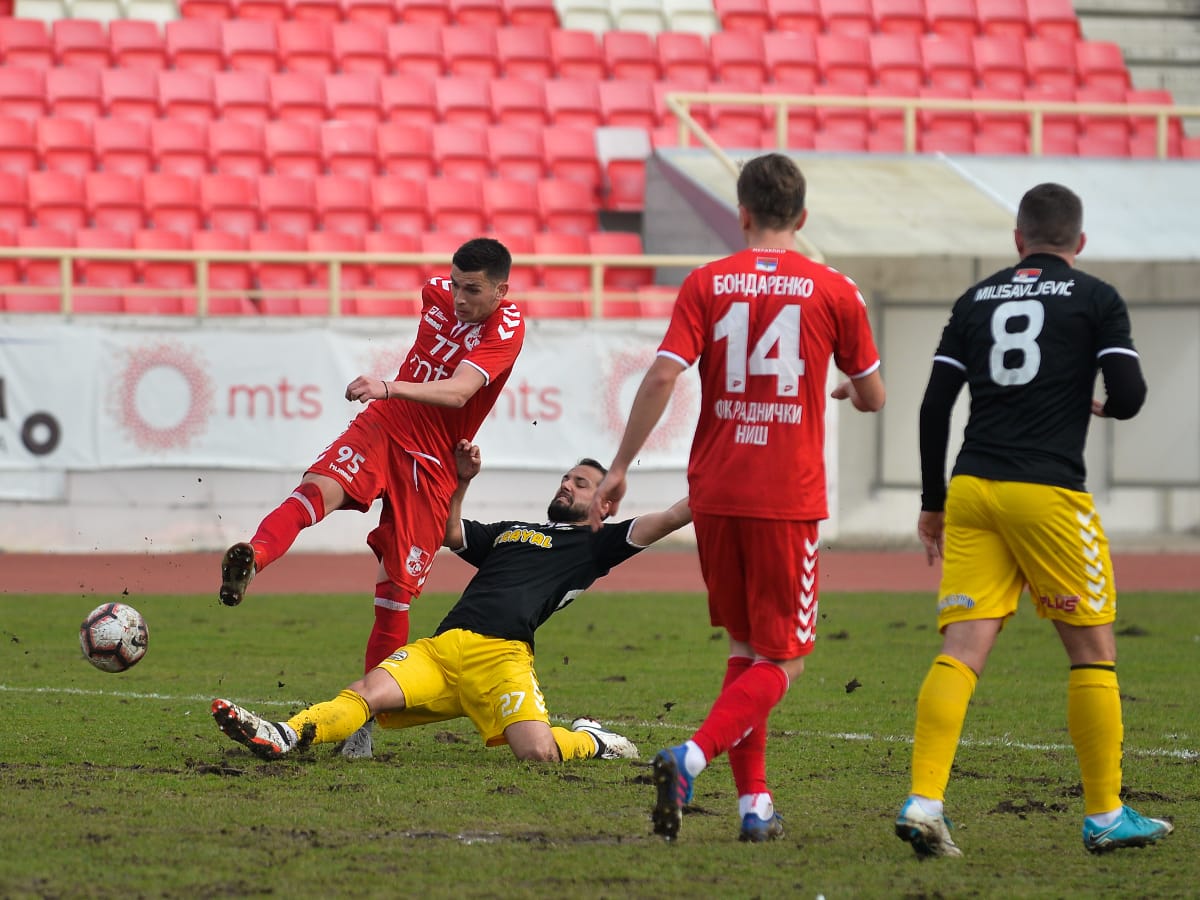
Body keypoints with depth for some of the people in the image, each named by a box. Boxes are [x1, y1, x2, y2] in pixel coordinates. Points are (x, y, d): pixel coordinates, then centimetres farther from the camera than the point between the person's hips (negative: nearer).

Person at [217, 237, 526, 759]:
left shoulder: (506, 330, -14)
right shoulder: (437, 294, 3)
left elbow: (458, 393, -31)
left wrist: (389, 388, -45)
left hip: (433, 464, -3)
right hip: (383, 425, 3)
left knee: (397, 590, -4)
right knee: (321, 486, -31)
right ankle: (252, 559, -59)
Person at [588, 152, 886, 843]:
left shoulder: (706, 284, 2)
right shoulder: (834, 291, 0)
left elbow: (662, 378, -8)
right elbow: (873, 396, 8)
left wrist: (621, 467, -1)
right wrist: (847, 390, 32)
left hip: (715, 492, 3)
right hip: (787, 498, -3)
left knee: (746, 647, 17)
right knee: (783, 661, 2)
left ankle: (755, 800, 12)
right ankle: (692, 758, -21)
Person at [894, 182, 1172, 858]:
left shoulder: (977, 300, 14)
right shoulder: (1097, 300, 3)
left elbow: (934, 408, 9)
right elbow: (1129, 397, -5)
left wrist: (933, 505, 16)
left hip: (971, 491, 4)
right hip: (1047, 491, -4)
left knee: (962, 650, -2)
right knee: (1093, 650, 8)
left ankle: (924, 801, -17)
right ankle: (1106, 816, 11)